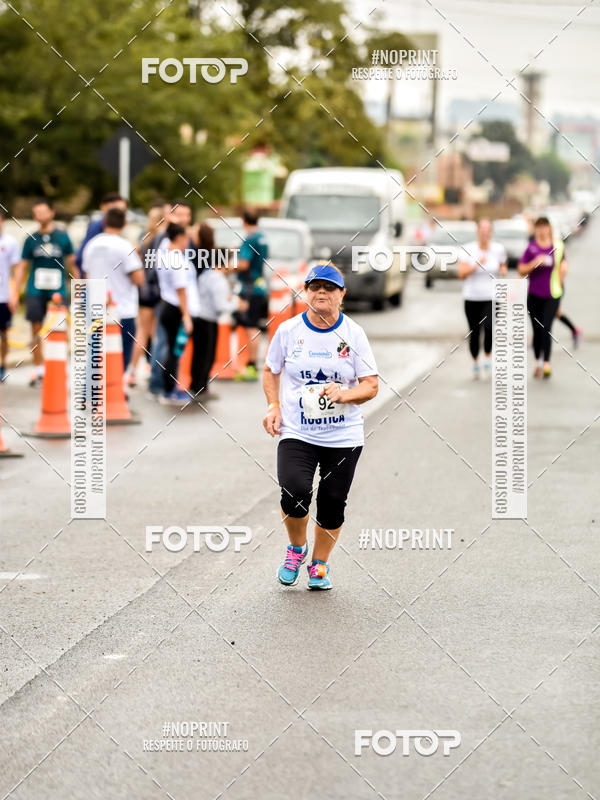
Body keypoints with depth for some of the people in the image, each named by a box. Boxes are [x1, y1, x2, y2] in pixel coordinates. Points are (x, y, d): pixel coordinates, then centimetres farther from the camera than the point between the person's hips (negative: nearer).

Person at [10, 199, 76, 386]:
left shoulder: (62, 237, 3)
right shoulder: (31, 239, 5)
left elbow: (71, 264, 10)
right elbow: (21, 267, 9)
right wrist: (15, 293, 4)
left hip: (57, 290, -1)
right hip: (35, 291, 1)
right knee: (36, 329, 0)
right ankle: (38, 369, 9)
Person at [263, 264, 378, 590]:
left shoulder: (353, 334, 0)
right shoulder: (288, 330, 1)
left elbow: (371, 386, -1)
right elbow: (271, 371, 16)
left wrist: (344, 394, -20)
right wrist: (274, 406, 0)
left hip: (344, 437, 1)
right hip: (296, 433, -1)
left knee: (332, 503, 3)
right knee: (295, 493, -21)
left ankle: (319, 564, 27)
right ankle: (296, 548, 9)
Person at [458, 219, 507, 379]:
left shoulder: (498, 249, 0)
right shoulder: (468, 250, -6)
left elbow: (502, 265, 18)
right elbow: (461, 274, -13)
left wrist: (503, 270, -5)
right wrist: (477, 265, -24)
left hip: (491, 297, 0)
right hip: (472, 297, 0)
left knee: (489, 327, -23)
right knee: (474, 332, 4)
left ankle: (488, 357, 1)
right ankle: (475, 362, 28)